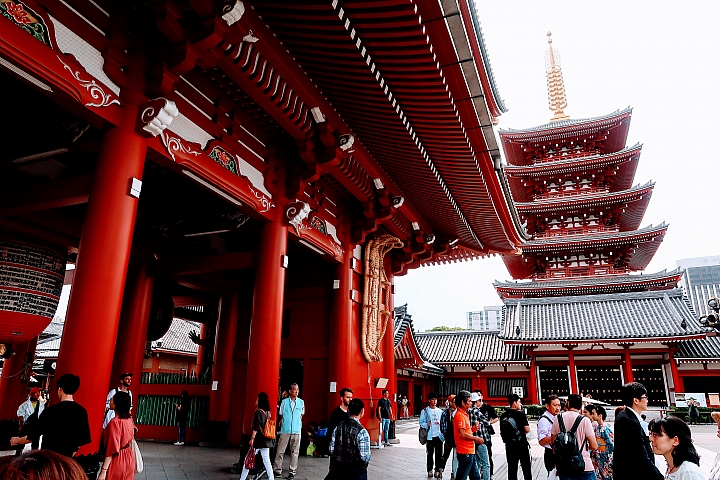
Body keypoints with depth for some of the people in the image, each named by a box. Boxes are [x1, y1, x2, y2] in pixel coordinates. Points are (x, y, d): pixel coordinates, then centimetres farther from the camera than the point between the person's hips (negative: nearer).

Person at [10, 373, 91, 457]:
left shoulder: (51, 410, -12)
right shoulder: (82, 412, -3)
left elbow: (33, 436, -3)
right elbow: (83, 440, 2)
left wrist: (16, 440, 17)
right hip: (66, 458, 3)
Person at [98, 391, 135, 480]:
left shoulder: (115, 422, -20)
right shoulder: (130, 420, 2)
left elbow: (112, 450, -21)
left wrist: (103, 471, -17)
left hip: (116, 460, -7)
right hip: (128, 459, 7)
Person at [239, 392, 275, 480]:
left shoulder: (258, 412, -12)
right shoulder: (268, 412, 9)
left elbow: (256, 427, -17)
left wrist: (252, 438, -13)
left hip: (258, 440, -7)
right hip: (266, 440, 7)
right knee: (267, 461, 9)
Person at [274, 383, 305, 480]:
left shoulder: (301, 402, 1)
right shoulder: (284, 402, -1)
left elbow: (301, 415, 11)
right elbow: (280, 415, 8)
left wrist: (297, 424, 6)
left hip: (297, 430, 1)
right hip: (285, 430, -1)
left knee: (295, 452, 4)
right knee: (280, 450, 3)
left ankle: (292, 471, 13)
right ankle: (278, 470, 14)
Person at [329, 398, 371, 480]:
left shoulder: (338, 427, -5)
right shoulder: (362, 432, -20)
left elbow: (331, 449, 1)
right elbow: (365, 457, -19)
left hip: (339, 469, 5)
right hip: (356, 472, -5)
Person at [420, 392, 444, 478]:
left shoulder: (440, 411, 9)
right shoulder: (425, 411, -2)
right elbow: (421, 423, -4)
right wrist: (427, 424, -22)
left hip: (439, 435, 3)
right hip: (430, 436, -3)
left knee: (439, 454, 5)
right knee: (430, 454, 5)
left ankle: (437, 470, 19)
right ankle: (430, 470, 19)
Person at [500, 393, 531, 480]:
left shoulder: (503, 416, 0)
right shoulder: (520, 414, -13)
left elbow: (502, 432, 7)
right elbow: (527, 430, -12)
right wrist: (522, 431, 7)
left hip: (509, 446, 4)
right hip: (522, 445, -4)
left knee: (512, 469, 10)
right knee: (526, 469, 12)